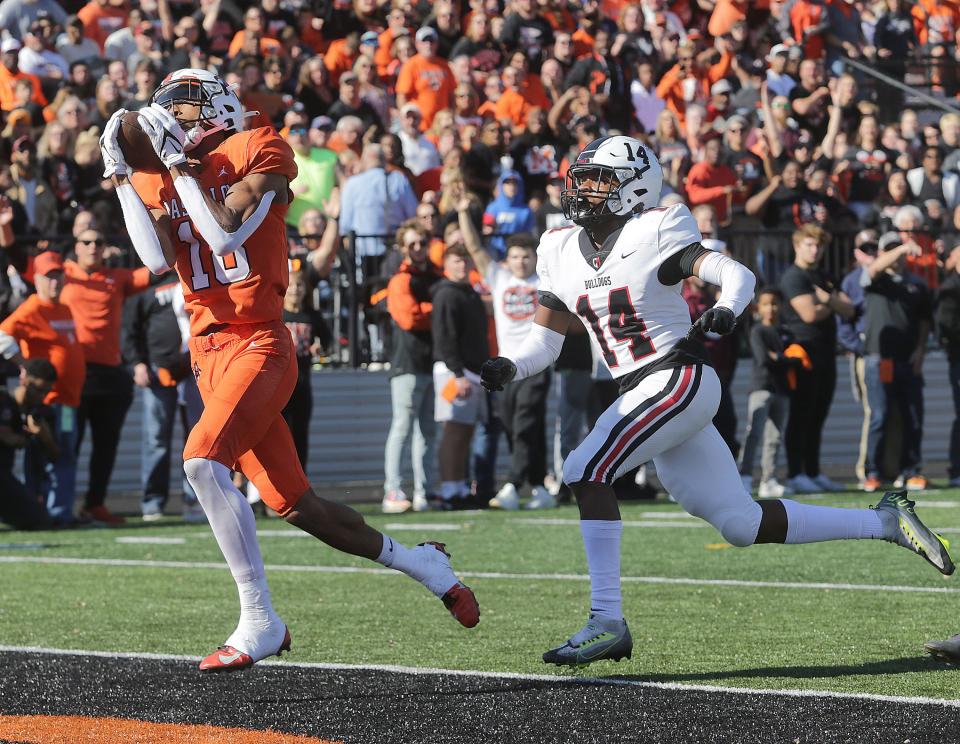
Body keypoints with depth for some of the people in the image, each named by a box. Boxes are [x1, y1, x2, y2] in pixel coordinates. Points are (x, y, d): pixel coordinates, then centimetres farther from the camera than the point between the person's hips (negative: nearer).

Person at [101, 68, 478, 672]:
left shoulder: (257, 152, -3)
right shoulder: (157, 180, 12)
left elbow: (225, 231, -17)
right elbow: (159, 258, -4)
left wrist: (179, 163, -13)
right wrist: (121, 174, -4)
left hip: (259, 343, -6)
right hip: (209, 352, 6)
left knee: (204, 459, -28)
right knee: (295, 504, 7)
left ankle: (259, 621, -24)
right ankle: (417, 562, 27)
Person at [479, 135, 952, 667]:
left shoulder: (653, 234, -8)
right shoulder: (562, 253, 11)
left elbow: (736, 275, -14)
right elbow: (543, 342, 14)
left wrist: (725, 311, -35)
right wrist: (508, 368, -5)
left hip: (679, 380, -7)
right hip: (643, 394, 7)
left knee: (586, 471, -20)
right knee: (741, 524, 7)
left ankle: (607, 620, -18)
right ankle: (884, 522, 20)